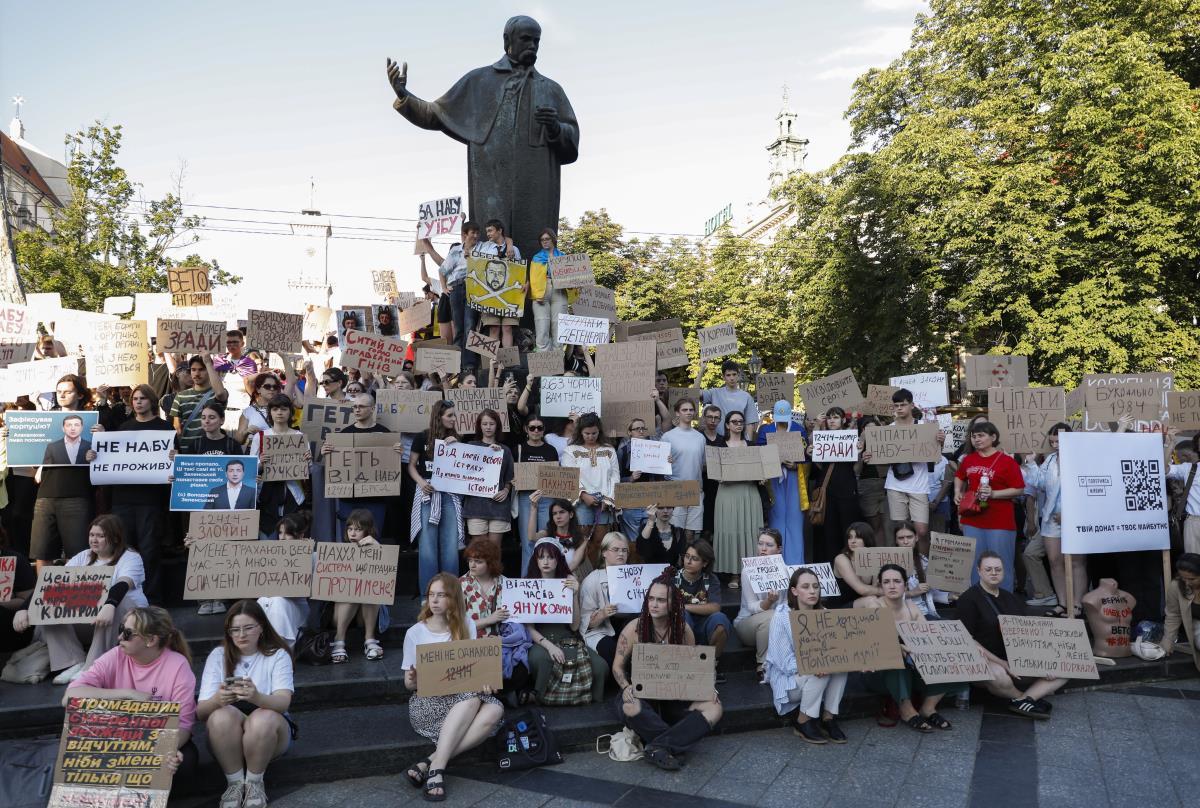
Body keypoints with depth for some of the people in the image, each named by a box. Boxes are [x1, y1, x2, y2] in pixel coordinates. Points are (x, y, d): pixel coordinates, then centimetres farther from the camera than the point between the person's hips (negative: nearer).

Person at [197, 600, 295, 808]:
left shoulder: (278, 655, -4)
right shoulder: (218, 655, 0)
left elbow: (283, 702, -20)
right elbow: (201, 712, -10)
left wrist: (257, 697, -43)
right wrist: (217, 700, -35)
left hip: (269, 727, -1)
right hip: (227, 733, 1)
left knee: (262, 718, -35)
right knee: (222, 715, -32)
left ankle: (254, 783, -10)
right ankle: (235, 783, -13)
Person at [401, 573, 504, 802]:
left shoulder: (467, 625, 5)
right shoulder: (415, 633, -1)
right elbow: (409, 683, 3)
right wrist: (411, 681, -21)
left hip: (462, 697, 3)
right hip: (426, 702, -3)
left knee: (495, 709, -30)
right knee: (472, 698, -33)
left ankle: (429, 764, -31)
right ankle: (437, 769, -33)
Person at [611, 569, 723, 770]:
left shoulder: (684, 629, -1)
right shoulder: (634, 628, -8)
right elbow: (618, 666, -2)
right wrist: (626, 687, -22)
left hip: (675, 696, 3)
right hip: (642, 694, -2)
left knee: (714, 708, -23)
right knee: (630, 708, -39)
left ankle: (658, 747, -27)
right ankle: (678, 742, -18)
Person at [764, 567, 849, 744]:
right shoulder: (782, 616, -17)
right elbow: (786, 662, -19)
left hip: (816, 678, 5)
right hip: (789, 680, -5)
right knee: (821, 670, -30)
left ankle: (828, 718, -10)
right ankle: (802, 722, -11)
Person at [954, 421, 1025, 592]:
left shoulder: (1007, 461, -8)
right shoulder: (968, 460, 8)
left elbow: (1019, 490, -9)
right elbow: (959, 477, 28)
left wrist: (993, 494, -19)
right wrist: (957, 492, 12)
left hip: (1000, 523, -5)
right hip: (972, 521, 5)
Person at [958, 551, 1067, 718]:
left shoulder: (1011, 598, 18)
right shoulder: (969, 599, -4)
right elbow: (968, 640, -13)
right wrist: (1001, 663, -20)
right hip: (986, 662, -6)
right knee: (998, 675, -39)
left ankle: (1022, 700, -20)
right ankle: (1033, 697, -8)